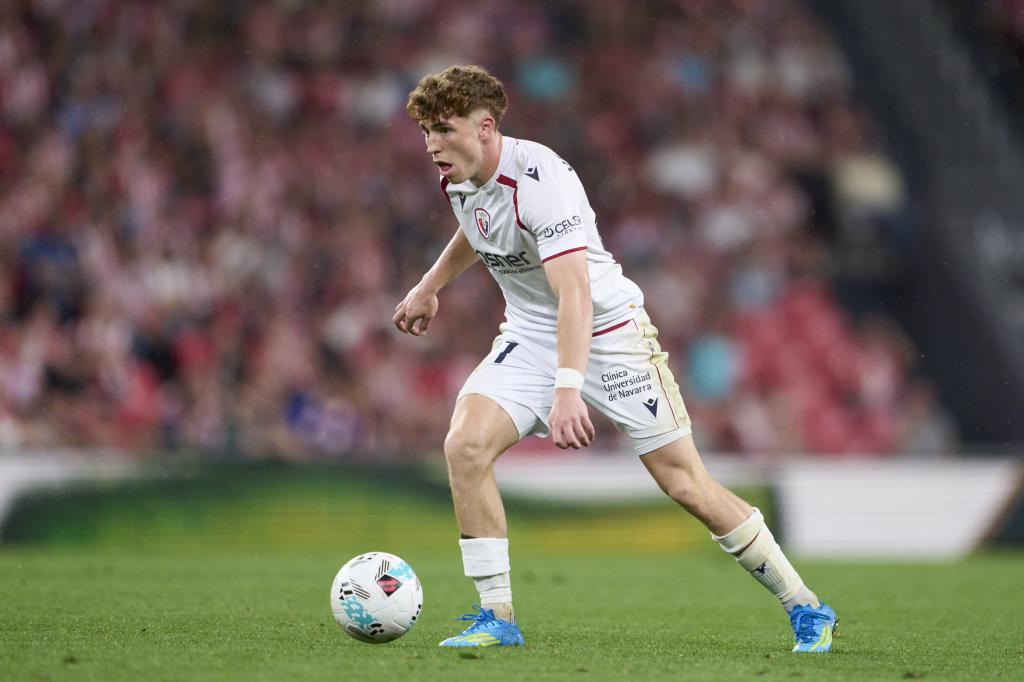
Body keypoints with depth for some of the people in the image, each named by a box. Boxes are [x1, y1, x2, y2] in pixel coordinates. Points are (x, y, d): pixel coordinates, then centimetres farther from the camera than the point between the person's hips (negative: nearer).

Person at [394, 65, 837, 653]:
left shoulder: (539, 178, -29)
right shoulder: (460, 177, -3)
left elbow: (573, 291, -39)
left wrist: (568, 388, -49)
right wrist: (429, 287, 33)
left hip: (608, 328, -7)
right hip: (530, 335, 7)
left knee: (686, 483, -6)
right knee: (465, 446, -18)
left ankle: (806, 609, 10)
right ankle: (497, 618, -9)